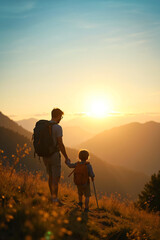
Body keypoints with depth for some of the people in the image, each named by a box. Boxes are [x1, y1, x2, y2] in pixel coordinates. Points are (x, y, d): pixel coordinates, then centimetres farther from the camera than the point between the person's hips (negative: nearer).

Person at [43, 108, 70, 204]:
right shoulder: (58, 127, -17)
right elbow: (60, 144, -18)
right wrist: (66, 157, -7)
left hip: (45, 155, 7)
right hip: (54, 156, -7)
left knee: (51, 176, 20)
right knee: (56, 178, 2)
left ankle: (53, 197, 30)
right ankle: (55, 200, 7)